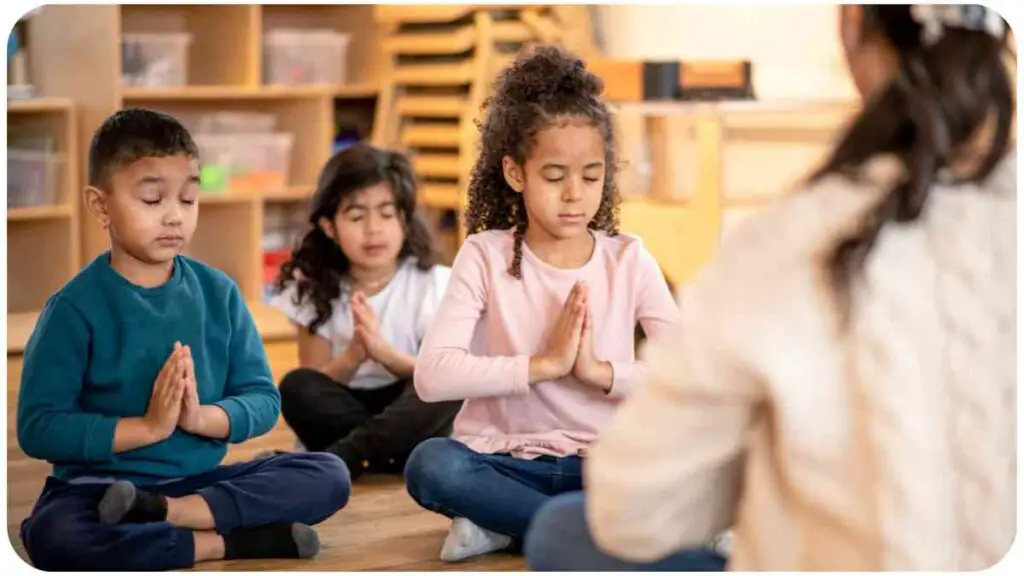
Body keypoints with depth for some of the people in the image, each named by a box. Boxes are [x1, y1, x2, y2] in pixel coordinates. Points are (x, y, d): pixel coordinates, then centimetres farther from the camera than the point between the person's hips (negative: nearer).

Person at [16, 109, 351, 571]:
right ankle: (230, 541, -26)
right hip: (100, 485, -4)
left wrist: (202, 417, -18)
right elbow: (38, 428, -12)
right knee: (51, 535, -37)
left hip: (200, 480, 5)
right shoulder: (75, 307, -7)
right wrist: (147, 427, -19)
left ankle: (160, 514, -24)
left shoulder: (218, 293, 5)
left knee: (329, 475, -14)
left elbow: (263, 400, 3)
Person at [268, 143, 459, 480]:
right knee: (297, 387, -28)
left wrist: (383, 351, -27)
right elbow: (314, 387, -5)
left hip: (409, 414, -1)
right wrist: (353, 356, -26)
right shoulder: (316, 290, -2)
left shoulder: (433, 283, -5)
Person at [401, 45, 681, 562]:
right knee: (430, 466, -34)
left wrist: (598, 371, -20)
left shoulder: (628, 259, 1)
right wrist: (543, 364, -22)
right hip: (507, 462, -1)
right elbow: (432, 376, -19)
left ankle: (509, 524, -17)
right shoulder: (485, 256, -4)